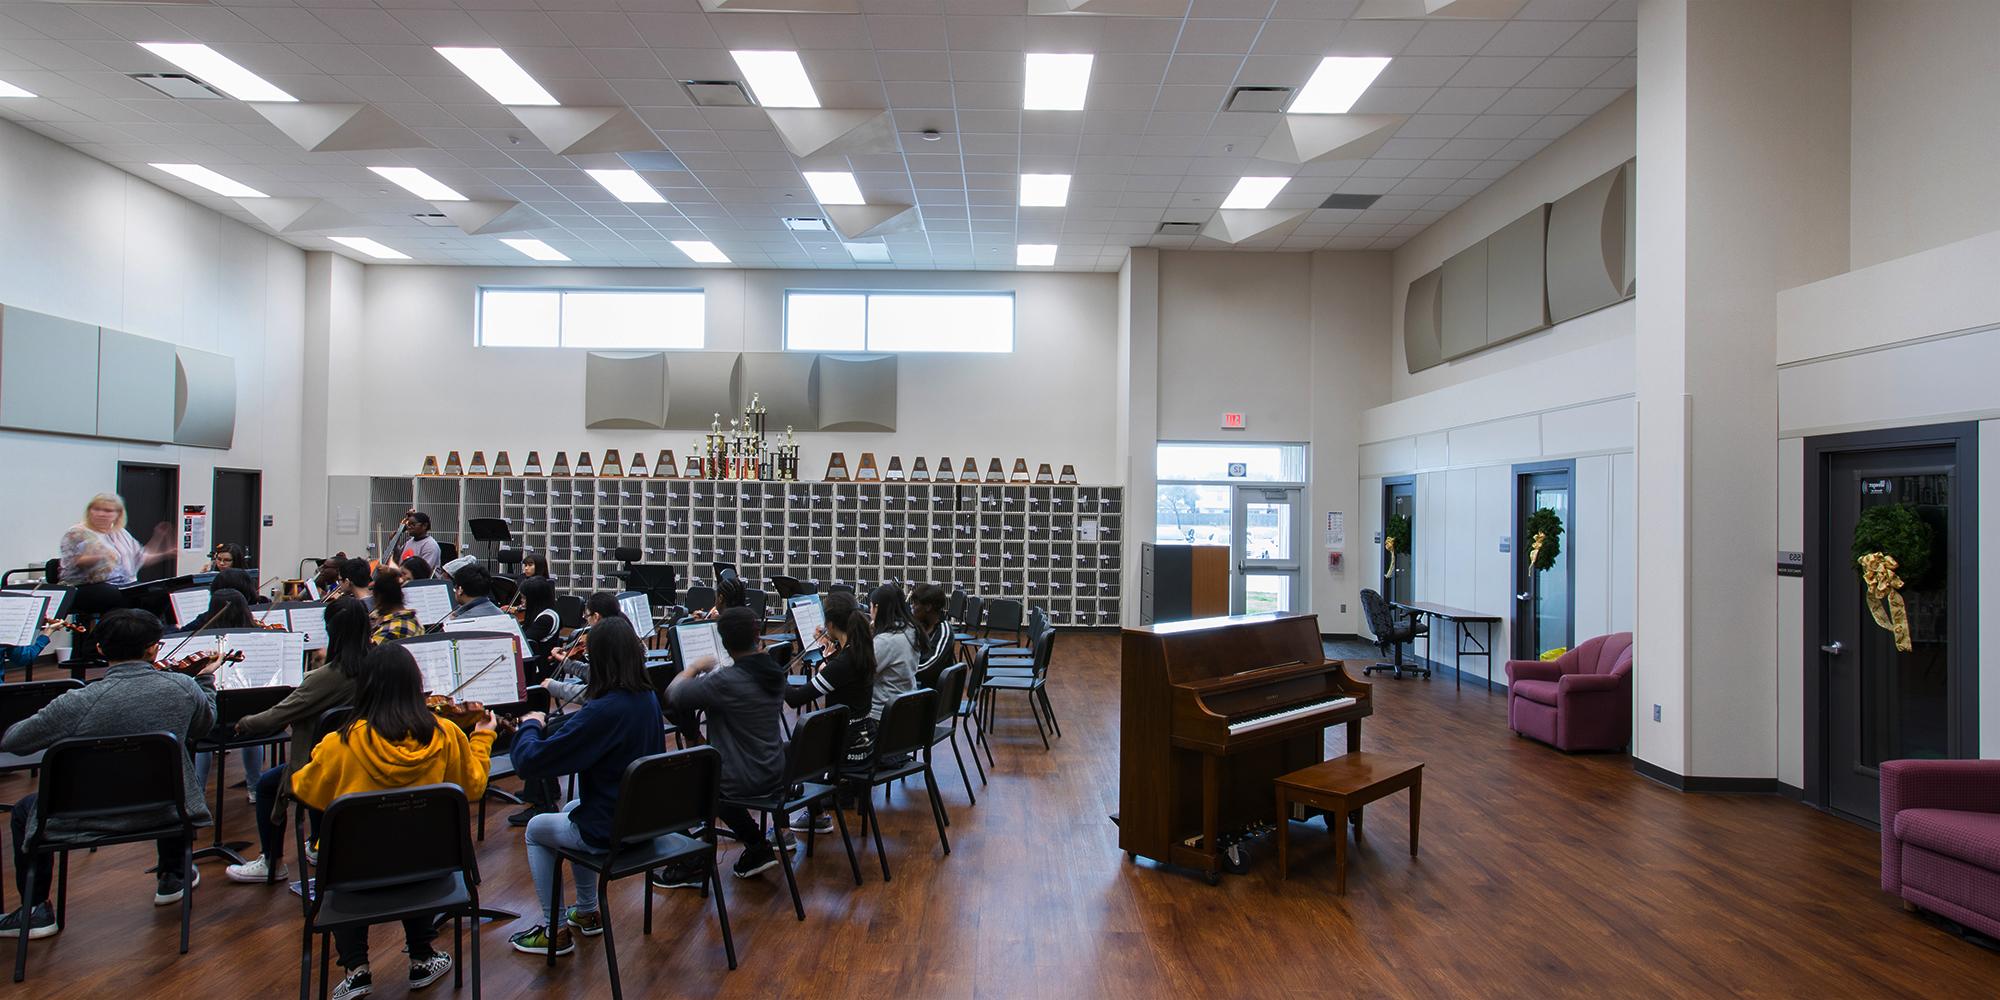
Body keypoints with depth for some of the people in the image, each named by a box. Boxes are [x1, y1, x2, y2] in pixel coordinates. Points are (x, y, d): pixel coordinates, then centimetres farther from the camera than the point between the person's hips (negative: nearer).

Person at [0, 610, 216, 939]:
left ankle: (36, 911, 28)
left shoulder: (78, 703, -24)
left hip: (92, 817, -3)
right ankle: (173, 877, 47)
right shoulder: (183, 687, -16)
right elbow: (203, 726, 7)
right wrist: (206, 680, 23)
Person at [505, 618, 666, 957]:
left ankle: (555, 931, 26)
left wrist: (531, 725, -7)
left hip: (610, 831, -7)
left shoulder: (602, 711, -29)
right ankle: (587, 913, 41)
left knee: (536, 829, 22)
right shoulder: (648, 698, -4)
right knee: (572, 809, 34)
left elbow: (530, 761, -26)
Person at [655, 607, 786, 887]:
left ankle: (695, 864, 22)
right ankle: (757, 846, 28)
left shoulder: (726, 682, -25)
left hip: (743, 781, -7)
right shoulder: (774, 672, -2)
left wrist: (694, 669, -2)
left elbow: (673, 695, -19)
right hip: (773, 775, 7)